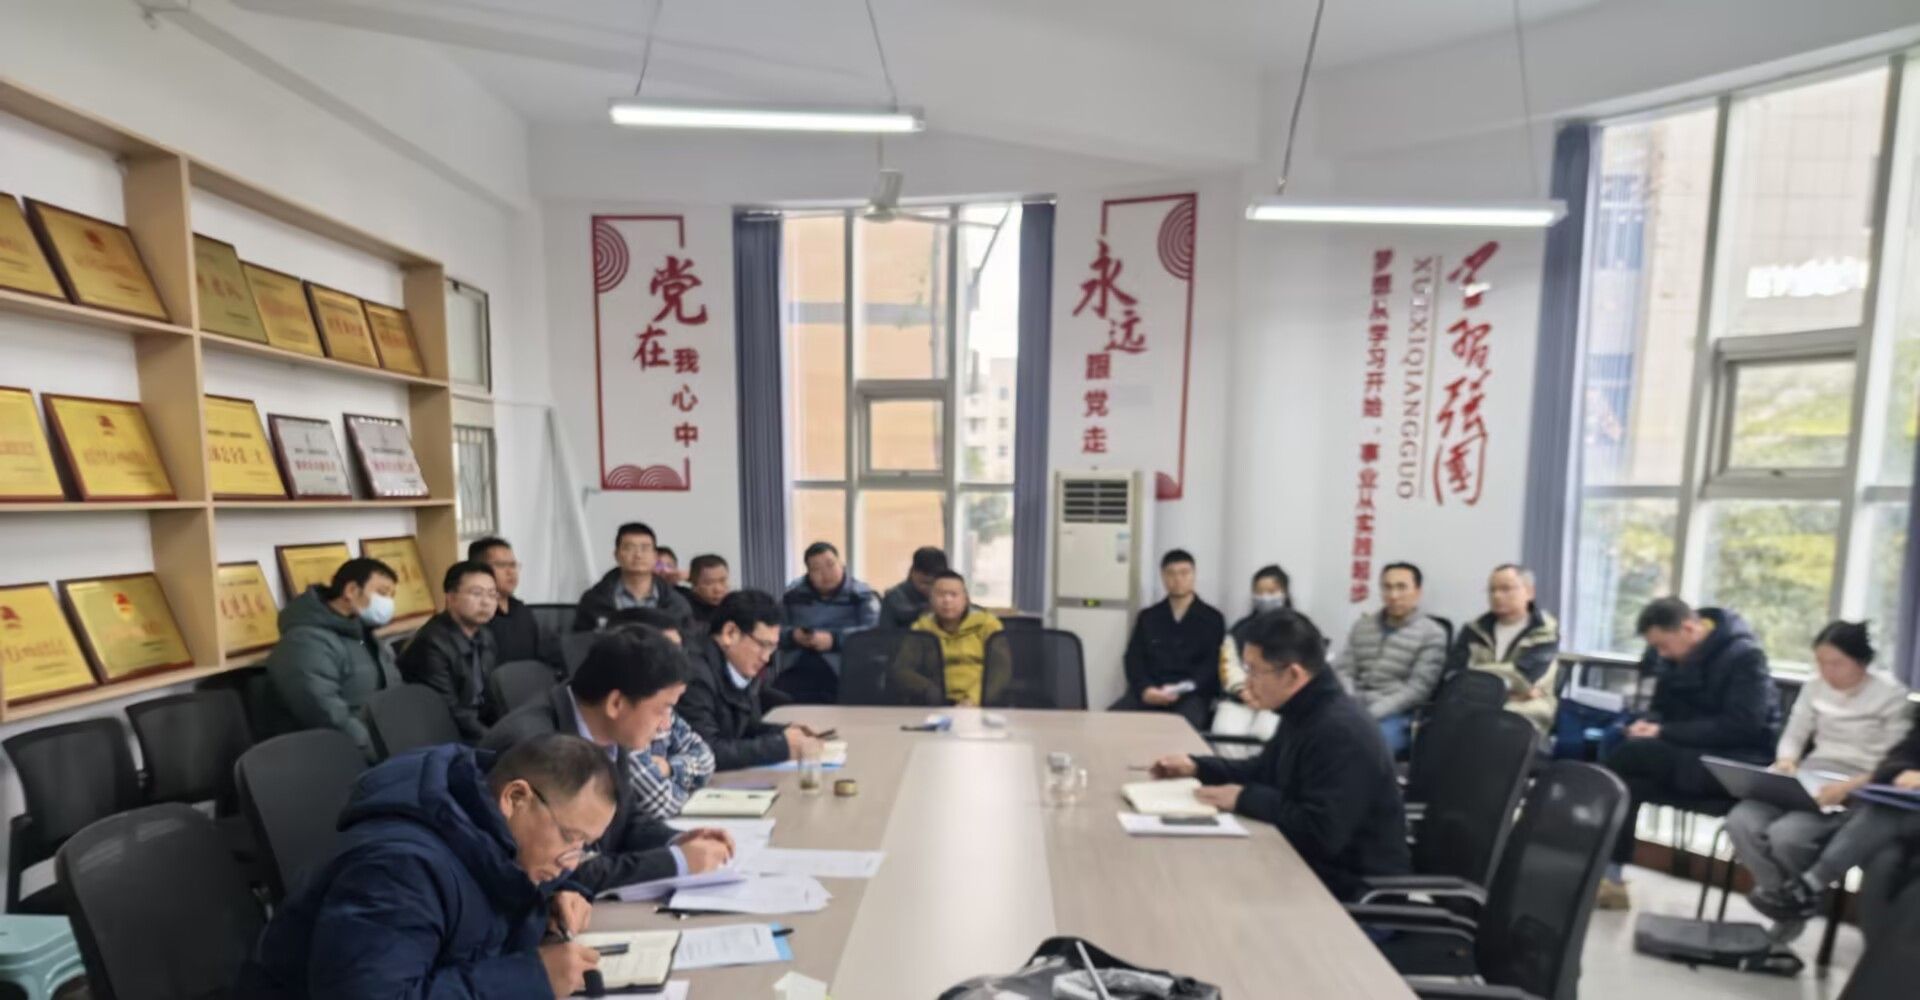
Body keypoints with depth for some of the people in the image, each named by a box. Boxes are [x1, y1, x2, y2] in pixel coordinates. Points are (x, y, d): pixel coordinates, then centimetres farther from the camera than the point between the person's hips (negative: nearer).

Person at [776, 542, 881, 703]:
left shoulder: (862, 595, 5)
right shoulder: (793, 593, 18)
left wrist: (834, 639, -18)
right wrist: (792, 636, -7)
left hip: (843, 673, -3)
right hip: (798, 671, 4)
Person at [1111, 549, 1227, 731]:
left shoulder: (1212, 619, 11)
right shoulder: (1147, 617, 18)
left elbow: (1213, 664, 2)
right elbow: (1134, 659, 9)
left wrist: (1180, 690, -16)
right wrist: (1144, 688, -13)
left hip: (1191, 694, -2)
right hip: (1149, 692, 2)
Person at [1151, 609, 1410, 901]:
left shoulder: (1340, 732, -28)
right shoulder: (1305, 712, 4)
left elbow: (1320, 833, -31)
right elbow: (1265, 772, 17)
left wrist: (1245, 799, -21)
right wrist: (1197, 767, 6)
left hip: (1353, 885, -8)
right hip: (1314, 862, 8)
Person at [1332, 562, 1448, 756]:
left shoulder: (1432, 634, 2)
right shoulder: (1361, 626, 15)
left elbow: (1418, 689, -7)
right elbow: (1343, 670, 10)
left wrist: (1370, 714, -16)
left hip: (1397, 716, -3)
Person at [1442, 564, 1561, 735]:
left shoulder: (1545, 632, 7)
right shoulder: (1474, 630, 16)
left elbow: (1523, 677, -9)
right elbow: (1451, 676, 2)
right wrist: (1507, 687, -7)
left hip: (1522, 715, -1)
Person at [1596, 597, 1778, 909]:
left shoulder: (1744, 656, -12)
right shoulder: (1674, 655, 9)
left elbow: (1740, 727, -18)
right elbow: (1662, 706, 16)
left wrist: (1664, 732, -22)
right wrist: (1648, 722, -7)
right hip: (1686, 757, 6)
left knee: (1629, 754, -30)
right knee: (1628, 781, -26)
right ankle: (1610, 877, -24)